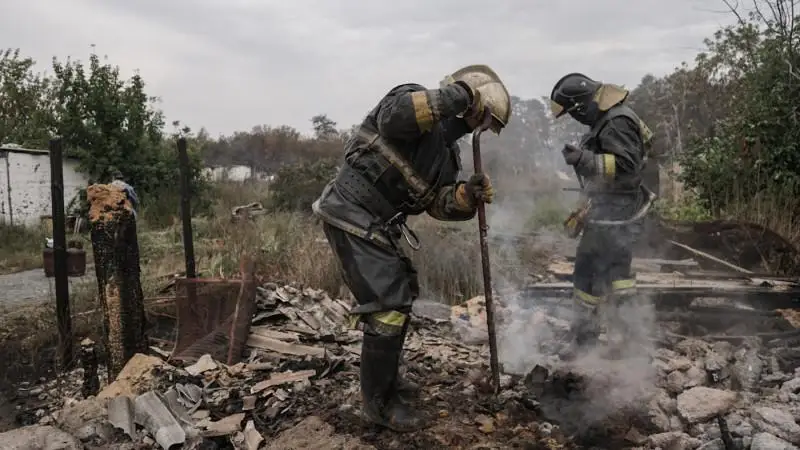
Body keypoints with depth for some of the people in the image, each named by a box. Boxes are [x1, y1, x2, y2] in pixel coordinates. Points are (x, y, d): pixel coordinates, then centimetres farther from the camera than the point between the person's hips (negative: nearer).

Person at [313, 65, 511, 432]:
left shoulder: (448, 152, 14)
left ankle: (385, 378, 39)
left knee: (399, 298, 21)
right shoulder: (413, 98, -10)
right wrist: (456, 95, -27)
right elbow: (394, 116, -34)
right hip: (352, 218, -10)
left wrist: (469, 195, -13)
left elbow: (439, 203, 7)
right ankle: (379, 403, 8)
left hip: (378, 226, 10)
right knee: (387, 307, -8)